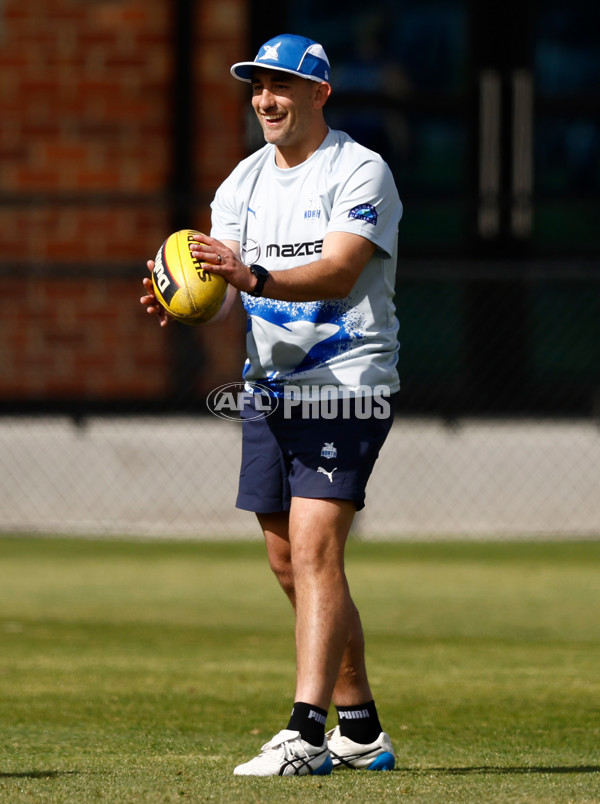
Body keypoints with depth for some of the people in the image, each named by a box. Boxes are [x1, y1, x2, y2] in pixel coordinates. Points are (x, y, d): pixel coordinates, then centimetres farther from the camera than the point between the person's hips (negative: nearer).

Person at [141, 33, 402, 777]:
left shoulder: (360, 172, -10)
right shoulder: (246, 179, 11)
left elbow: (339, 273, -24)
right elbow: (218, 281, 2)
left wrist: (255, 277, -40)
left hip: (346, 388, -7)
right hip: (268, 388, 7)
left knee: (314, 549, -18)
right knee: (290, 565, 10)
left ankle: (306, 734, -23)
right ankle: (359, 728, 21)